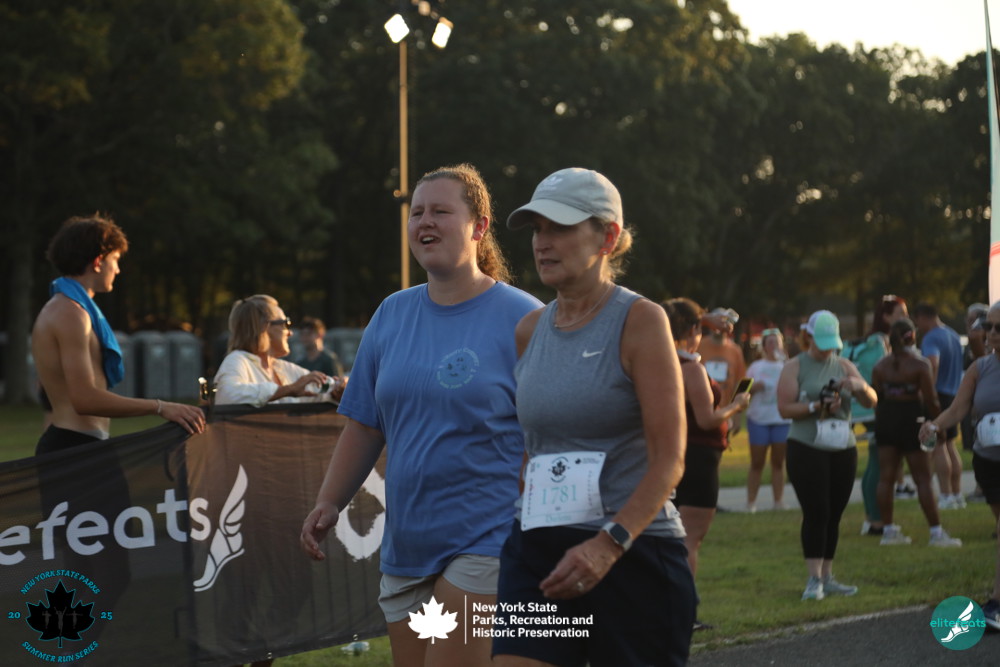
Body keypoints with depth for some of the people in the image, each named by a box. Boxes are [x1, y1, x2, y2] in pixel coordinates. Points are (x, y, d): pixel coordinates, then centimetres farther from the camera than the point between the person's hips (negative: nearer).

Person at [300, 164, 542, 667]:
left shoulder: (522, 319, -4)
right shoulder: (392, 315, 13)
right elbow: (364, 425, 18)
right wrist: (329, 502, 7)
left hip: (486, 541, -6)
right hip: (406, 545, 6)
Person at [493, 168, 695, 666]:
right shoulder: (529, 331, 11)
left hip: (632, 550, -4)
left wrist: (608, 544, -24)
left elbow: (669, 460, -13)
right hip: (537, 552, 4)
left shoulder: (640, 321, -6)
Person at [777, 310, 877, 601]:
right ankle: (814, 579, -10)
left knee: (834, 515, 6)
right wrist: (816, 407, -19)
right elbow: (785, 408, -7)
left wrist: (861, 386, -15)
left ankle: (827, 576, 12)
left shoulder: (844, 366, 12)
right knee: (816, 513, -11)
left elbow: (871, 401, 7)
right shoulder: (795, 367, 1)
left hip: (843, 449, 4)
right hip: (807, 449, -4)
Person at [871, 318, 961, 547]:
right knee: (923, 479, -1)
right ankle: (936, 532, 0)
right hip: (911, 419, -4)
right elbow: (931, 401, -11)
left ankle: (888, 530, 11)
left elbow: (876, 399, 4)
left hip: (886, 419, 4)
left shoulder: (880, 367, 2)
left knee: (886, 477, 9)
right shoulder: (920, 365, -11)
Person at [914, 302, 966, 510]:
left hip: (938, 394, -9)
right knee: (949, 445, 16)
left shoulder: (931, 338, -14)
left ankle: (947, 496, -8)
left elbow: (933, 363, -29)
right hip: (953, 395, 9)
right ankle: (957, 494, 18)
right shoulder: (954, 336, 14)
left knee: (937, 447, -6)